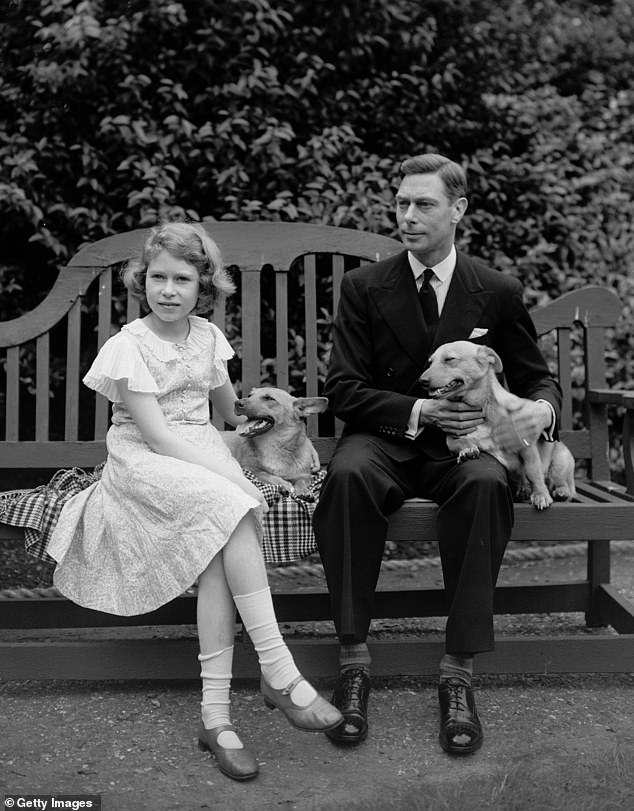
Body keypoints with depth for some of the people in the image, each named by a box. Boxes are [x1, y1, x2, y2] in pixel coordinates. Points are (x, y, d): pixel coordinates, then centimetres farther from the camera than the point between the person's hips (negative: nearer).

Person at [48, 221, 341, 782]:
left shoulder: (207, 336, 9)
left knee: (220, 547, -27)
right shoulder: (129, 346, -7)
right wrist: (235, 480, -21)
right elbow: (158, 437, -17)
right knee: (229, 510, -32)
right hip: (145, 463, -4)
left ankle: (215, 713, -25)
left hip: (203, 455, 4)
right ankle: (279, 672, -29)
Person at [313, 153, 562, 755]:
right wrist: (419, 411, -16)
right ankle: (353, 659, -24)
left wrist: (542, 409, -14)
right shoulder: (365, 287, 2)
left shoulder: (498, 292, 4)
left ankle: (458, 672, -25)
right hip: (385, 441, 0)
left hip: (461, 443, 0)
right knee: (347, 473, -35)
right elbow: (343, 389, -2)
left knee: (487, 484, -35)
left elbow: (536, 378, 12)